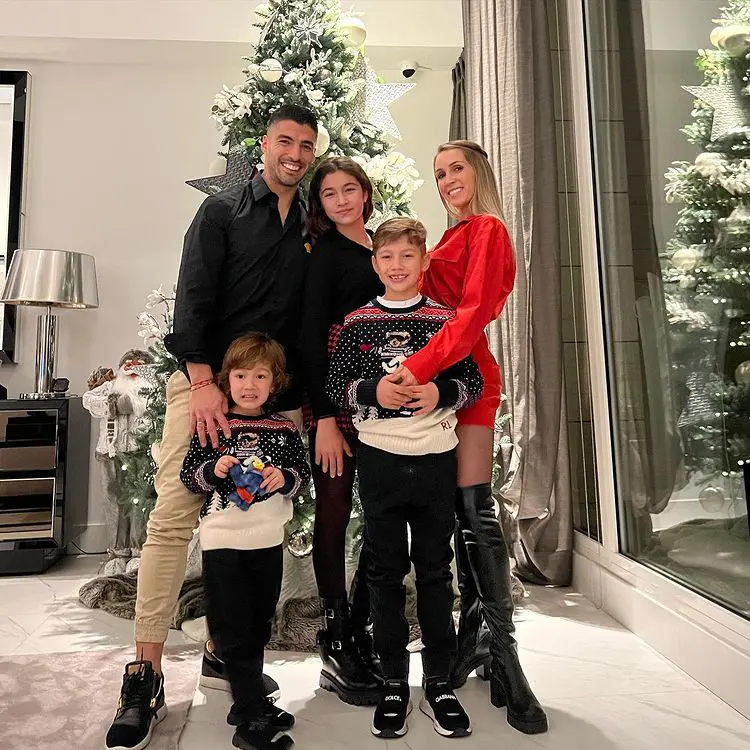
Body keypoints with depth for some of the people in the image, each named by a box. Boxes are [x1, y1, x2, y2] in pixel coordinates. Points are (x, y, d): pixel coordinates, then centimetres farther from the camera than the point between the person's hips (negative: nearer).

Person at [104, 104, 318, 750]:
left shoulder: (313, 231, 16)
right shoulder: (223, 211, 6)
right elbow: (192, 298, -4)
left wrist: (310, 399, 8)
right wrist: (202, 382, -16)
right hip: (206, 383, -3)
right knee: (174, 517, -7)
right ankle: (146, 676, 4)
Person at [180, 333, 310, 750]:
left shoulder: (284, 429, 1)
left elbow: (303, 474, 5)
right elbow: (188, 476, -2)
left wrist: (284, 477, -16)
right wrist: (213, 469, -21)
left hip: (268, 541, 3)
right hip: (223, 539, -3)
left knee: (259, 626, 17)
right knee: (232, 629, 2)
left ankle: (249, 702, 36)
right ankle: (253, 715, 14)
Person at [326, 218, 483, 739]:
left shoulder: (444, 319, 4)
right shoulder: (357, 323, 4)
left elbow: (475, 380, 5)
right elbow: (334, 385, 2)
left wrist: (442, 393, -14)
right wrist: (373, 390, -16)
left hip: (435, 457, 1)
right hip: (380, 457, 0)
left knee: (436, 570, 11)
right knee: (386, 573, 10)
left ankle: (440, 683, 27)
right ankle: (394, 682, 26)